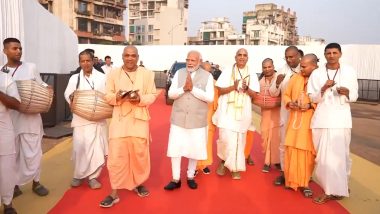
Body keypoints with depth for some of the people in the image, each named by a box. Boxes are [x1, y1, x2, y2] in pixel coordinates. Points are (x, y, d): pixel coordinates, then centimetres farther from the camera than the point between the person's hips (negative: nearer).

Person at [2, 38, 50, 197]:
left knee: (32, 152, 5)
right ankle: (14, 185, 26)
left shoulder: (31, 67, 2)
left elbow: (41, 85, 10)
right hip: (9, 119, 1)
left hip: (30, 117, -1)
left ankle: (36, 182, 22)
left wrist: (48, 88, -10)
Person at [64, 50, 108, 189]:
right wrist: (71, 98, -19)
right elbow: (67, 94, 3)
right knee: (79, 147, 4)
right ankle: (78, 175, 23)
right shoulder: (74, 78, 6)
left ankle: (93, 176, 18)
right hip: (80, 119, 1)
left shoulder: (102, 77, 1)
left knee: (97, 148, 3)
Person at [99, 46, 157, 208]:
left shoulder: (147, 74, 4)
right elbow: (107, 95, 4)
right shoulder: (113, 73, 5)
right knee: (115, 155, -3)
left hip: (139, 120, 1)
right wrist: (117, 97, -18)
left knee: (140, 154, 12)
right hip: (119, 120, 0)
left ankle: (138, 183, 35)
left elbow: (152, 95, 2)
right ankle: (114, 193, 8)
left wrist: (140, 99, -18)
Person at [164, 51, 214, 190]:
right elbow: (171, 94, -2)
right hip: (178, 118, 1)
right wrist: (184, 88, -19)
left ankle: (190, 177, 30)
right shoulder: (179, 73, 4)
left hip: (197, 120, -1)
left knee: (195, 149, 9)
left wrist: (192, 88, -17)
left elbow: (210, 97, -11)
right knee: (175, 149, 3)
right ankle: (176, 179, 19)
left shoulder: (207, 76, -2)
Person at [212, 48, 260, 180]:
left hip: (243, 111, 2)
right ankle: (223, 161, 19)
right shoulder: (227, 72, 2)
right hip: (227, 110, -1)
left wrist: (246, 88, -16)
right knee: (226, 138, -6)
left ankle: (235, 167, 18)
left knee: (239, 140, 5)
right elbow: (220, 90, -2)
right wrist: (233, 86, -17)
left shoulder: (252, 74, 6)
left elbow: (254, 94, 4)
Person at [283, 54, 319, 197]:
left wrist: (310, 105, -17)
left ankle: (304, 183, 15)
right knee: (292, 150, 6)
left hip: (311, 121, -3)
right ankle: (292, 180, 21)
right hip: (294, 120, 3)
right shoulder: (295, 78, 5)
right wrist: (289, 103, -5)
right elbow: (286, 94, 14)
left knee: (307, 151, 2)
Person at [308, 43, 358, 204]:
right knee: (324, 155, 2)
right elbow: (313, 98, 3)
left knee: (341, 154, -1)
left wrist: (346, 92, -15)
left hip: (341, 119, -1)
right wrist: (323, 89, -15)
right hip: (321, 119, 1)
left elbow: (354, 96, 7)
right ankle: (329, 189, 13)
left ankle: (339, 187, 12)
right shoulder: (316, 74, 6)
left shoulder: (350, 72, 5)